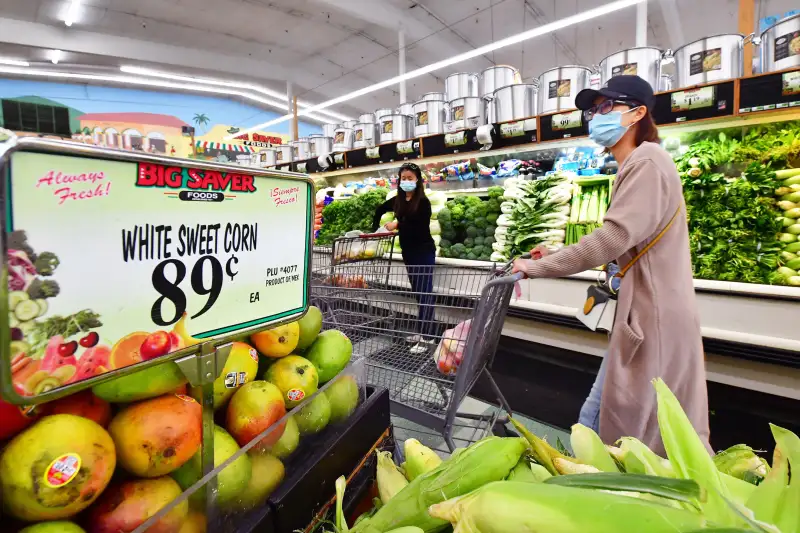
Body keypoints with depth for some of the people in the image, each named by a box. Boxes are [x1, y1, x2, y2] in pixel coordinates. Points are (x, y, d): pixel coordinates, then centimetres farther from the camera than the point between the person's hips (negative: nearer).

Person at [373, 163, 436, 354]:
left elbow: (421, 229, -20)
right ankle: (420, 331, 25)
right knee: (418, 294, 14)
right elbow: (380, 209, 23)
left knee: (425, 294, -4)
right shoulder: (398, 200, 5)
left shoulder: (423, 202, -13)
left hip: (423, 253, -7)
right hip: (408, 253, 7)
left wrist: (397, 225, -10)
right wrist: (375, 229, 23)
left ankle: (426, 337, 0)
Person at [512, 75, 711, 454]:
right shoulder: (633, 167, 17)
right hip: (642, 311, 10)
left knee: (638, 426, 3)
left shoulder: (647, 161, -14)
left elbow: (616, 236, -27)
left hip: (654, 314, -10)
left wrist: (539, 267, -22)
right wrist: (556, 258, 8)